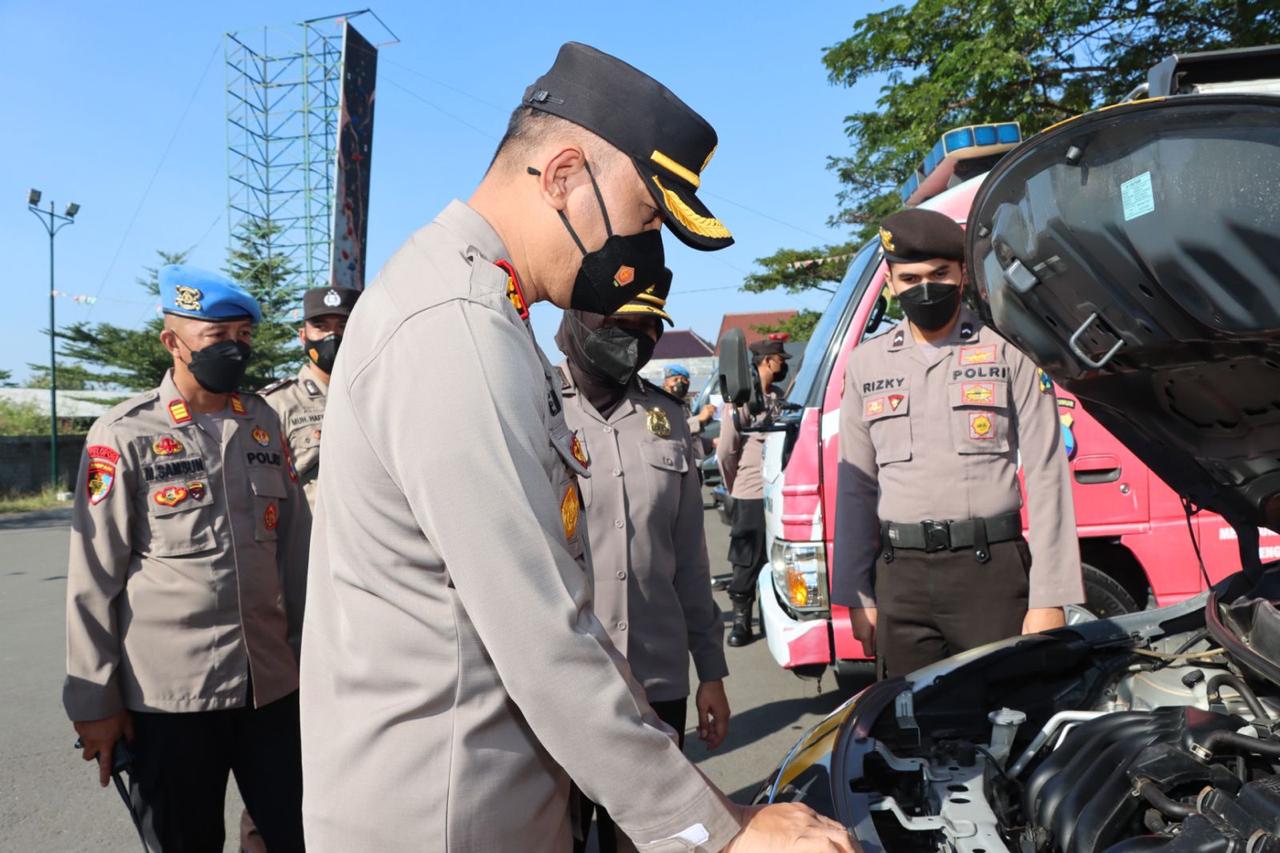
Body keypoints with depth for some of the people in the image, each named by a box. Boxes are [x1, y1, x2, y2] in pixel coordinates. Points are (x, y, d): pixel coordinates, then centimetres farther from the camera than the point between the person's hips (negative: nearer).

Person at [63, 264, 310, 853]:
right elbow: (92, 578, -5)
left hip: (273, 684, 4)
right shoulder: (124, 434, -6)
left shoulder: (265, 424, 6)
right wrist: (95, 701, -3)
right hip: (167, 695, -3)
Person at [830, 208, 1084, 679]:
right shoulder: (866, 364, 10)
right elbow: (855, 489, 11)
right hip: (900, 579, 3)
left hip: (991, 570, -3)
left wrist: (1049, 598, -6)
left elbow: (1047, 480, -2)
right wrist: (857, 597, 8)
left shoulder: (1011, 353, 1)